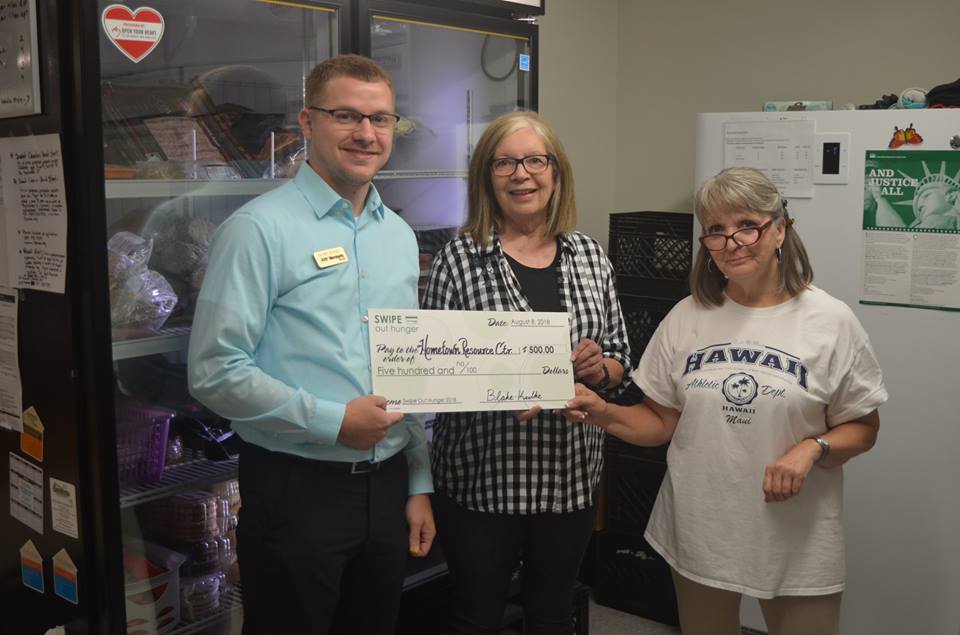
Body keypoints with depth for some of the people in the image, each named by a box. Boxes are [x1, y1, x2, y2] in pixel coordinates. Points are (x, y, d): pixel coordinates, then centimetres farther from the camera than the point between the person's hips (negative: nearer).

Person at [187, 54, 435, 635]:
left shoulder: (400, 235, 10)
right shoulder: (260, 229, -11)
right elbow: (216, 372, -16)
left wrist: (419, 484, 12)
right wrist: (333, 420, -17)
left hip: (387, 486, 6)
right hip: (295, 491, -6)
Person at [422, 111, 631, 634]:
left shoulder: (590, 256, 4)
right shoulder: (460, 257, -7)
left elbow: (618, 358, 11)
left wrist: (598, 368, -11)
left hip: (569, 476, 4)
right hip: (483, 478, -3)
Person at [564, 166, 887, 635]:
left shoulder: (830, 321, -7)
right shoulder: (686, 318, 1)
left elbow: (862, 428, -1)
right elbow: (661, 421, 4)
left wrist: (813, 448, -20)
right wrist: (605, 415, -13)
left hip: (795, 539, -2)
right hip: (698, 531, 3)